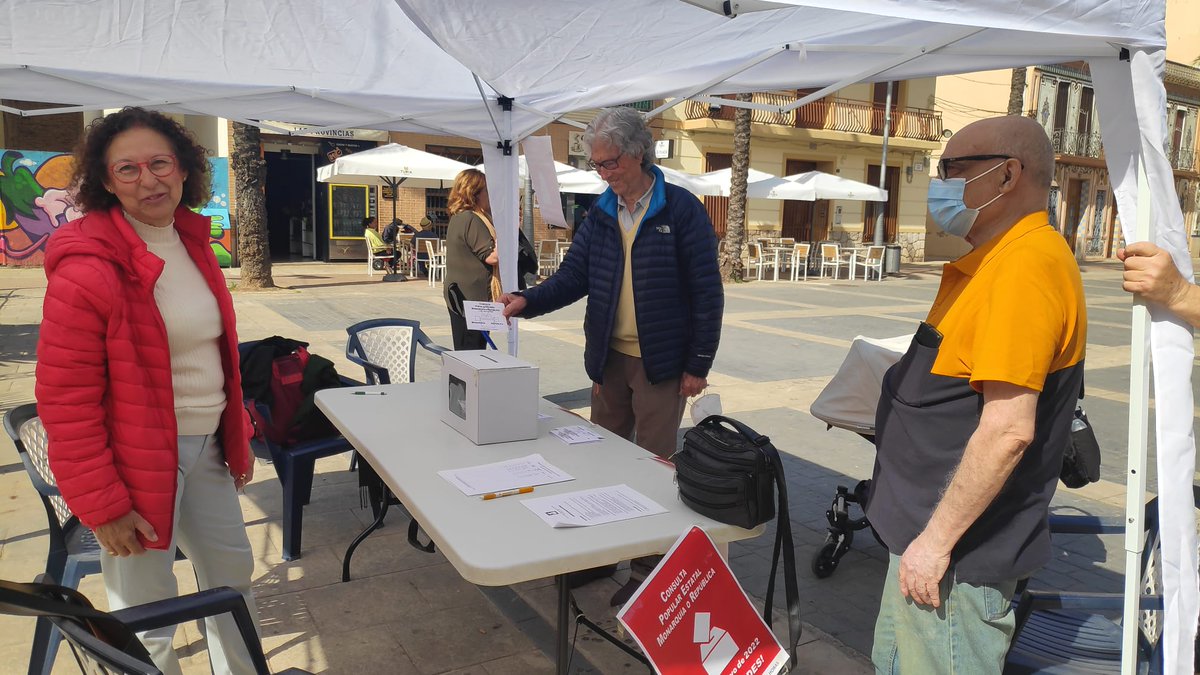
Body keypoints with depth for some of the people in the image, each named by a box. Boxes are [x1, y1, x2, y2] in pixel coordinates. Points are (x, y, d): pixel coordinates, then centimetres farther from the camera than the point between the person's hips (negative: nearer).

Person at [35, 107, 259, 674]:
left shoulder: (192, 243, 5)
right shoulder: (87, 269, -19)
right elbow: (65, 401, -18)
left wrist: (238, 441, 17)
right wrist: (102, 504, -17)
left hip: (205, 447, 8)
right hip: (140, 456, -8)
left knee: (233, 572, 23)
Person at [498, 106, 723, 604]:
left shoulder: (682, 211, -10)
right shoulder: (601, 215, 6)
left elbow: (707, 293, -9)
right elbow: (573, 277, 4)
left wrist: (698, 365, -11)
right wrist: (528, 301, -15)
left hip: (661, 362, -5)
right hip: (608, 358, 5)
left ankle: (647, 568, 19)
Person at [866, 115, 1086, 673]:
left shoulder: (1026, 263, -21)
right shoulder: (996, 261, 12)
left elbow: (1008, 429, -28)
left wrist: (937, 540, -22)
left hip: (958, 552, -10)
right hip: (925, 530, 10)